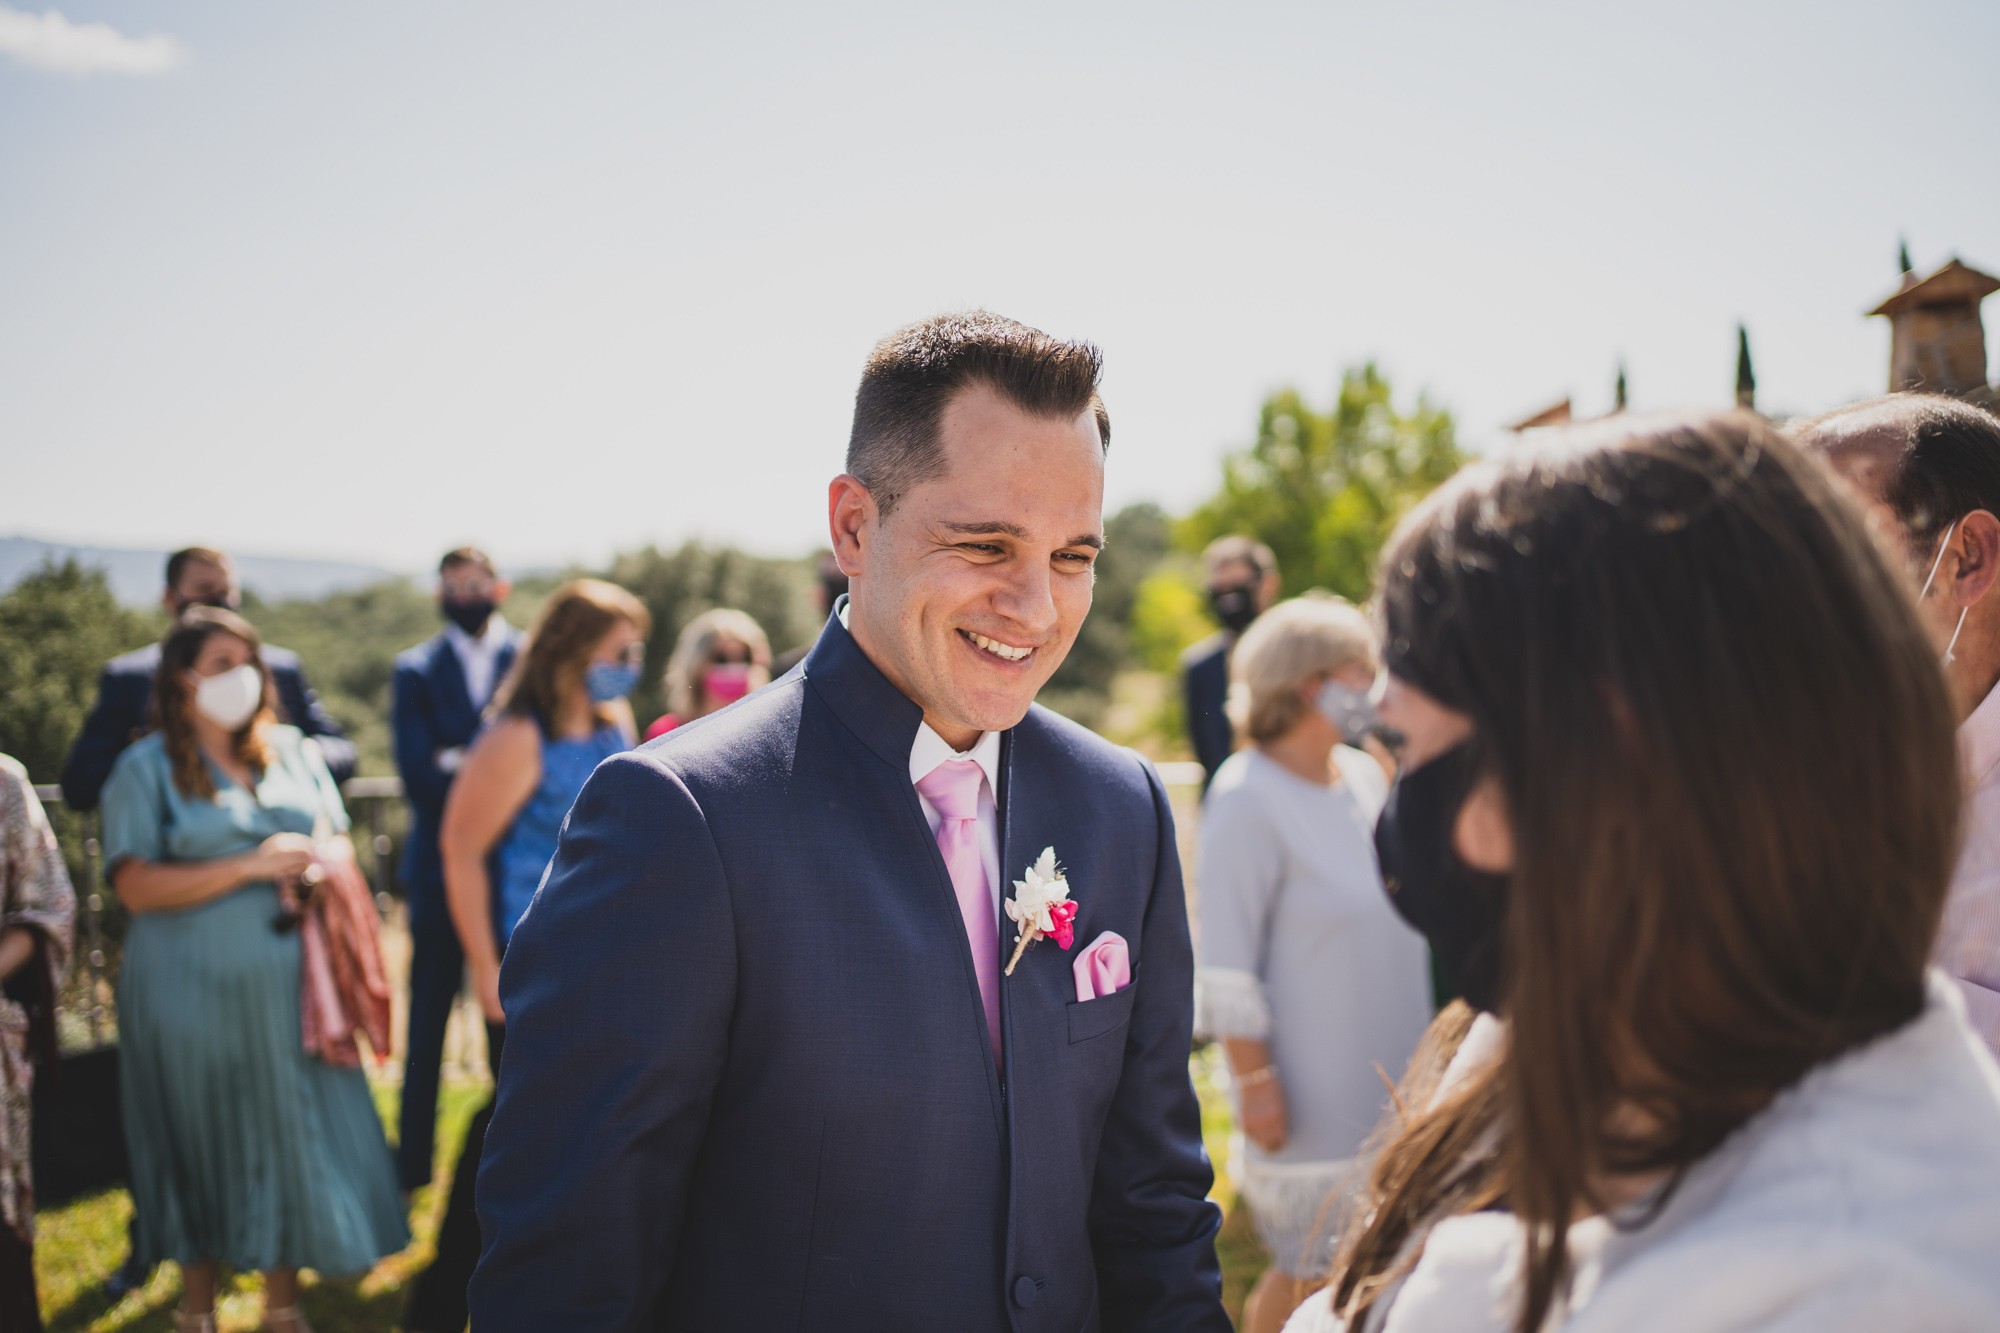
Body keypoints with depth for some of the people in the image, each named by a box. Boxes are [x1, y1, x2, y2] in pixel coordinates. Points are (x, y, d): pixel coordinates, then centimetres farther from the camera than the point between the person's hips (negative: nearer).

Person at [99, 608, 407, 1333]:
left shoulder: (292, 751, 10)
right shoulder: (146, 769, -3)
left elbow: (335, 838, 15)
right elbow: (136, 886, -12)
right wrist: (249, 866, -18)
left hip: (286, 984, 3)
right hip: (190, 992, -3)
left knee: (295, 1137, 5)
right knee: (202, 1148, 8)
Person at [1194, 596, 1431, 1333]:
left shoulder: (1364, 776, 7)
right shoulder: (1247, 798, -17)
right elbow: (1225, 966, -17)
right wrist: (1255, 1080, -18)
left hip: (1389, 1075, 7)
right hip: (1310, 1088, -7)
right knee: (1310, 1269, 3)